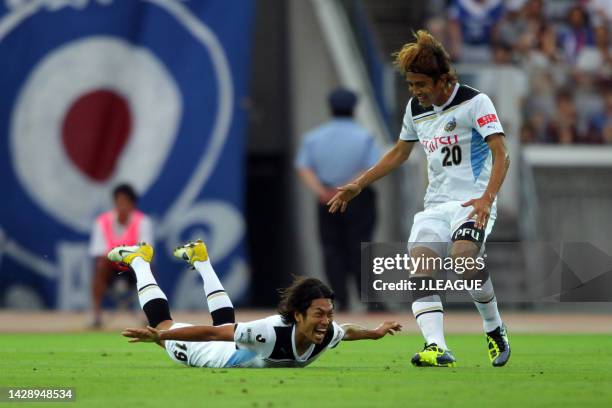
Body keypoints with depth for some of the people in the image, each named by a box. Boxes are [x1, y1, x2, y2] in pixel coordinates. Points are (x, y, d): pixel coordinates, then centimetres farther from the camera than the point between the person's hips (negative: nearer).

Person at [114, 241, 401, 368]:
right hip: (206, 350, -6)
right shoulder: (272, 331, -49)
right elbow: (211, 333, -47)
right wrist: (159, 336, -49)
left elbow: (348, 331, -4)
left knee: (225, 319, 42)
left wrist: (376, 333, 6)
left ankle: (199, 258, 62)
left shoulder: (328, 334, -31)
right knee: (163, 322, 23)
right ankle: (138, 260, 45)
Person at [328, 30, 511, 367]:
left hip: (472, 201, -6)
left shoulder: (474, 102, -8)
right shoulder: (416, 108, 12)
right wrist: (358, 185, 25)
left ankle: (495, 330, -10)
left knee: (463, 256, -33)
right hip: (435, 204, 6)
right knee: (420, 265, -19)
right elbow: (399, 153, 28)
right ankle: (437, 348, -32)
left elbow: (501, 156, -16)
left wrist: (487, 197, -31)